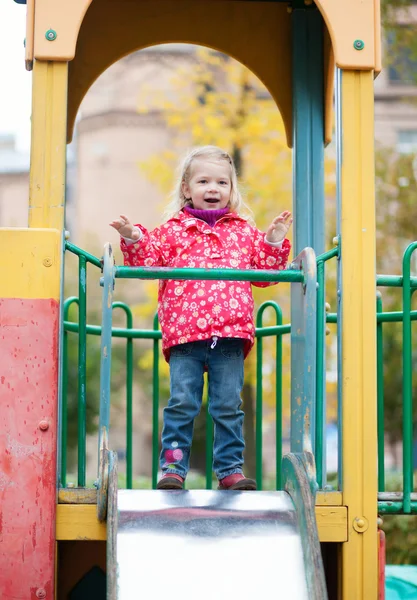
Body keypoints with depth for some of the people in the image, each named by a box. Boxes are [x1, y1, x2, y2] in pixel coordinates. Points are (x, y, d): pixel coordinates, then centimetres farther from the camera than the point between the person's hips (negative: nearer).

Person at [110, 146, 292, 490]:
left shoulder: (244, 233, 18)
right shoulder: (174, 230, 11)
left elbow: (265, 273, 20)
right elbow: (149, 261, 4)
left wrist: (274, 243, 7)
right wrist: (133, 240, -12)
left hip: (231, 335, 2)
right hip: (184, 333, -1)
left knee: (228, 405, 3)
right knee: (182, 403, -4)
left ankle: (230, 468, 11)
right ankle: (173, 467, 3)